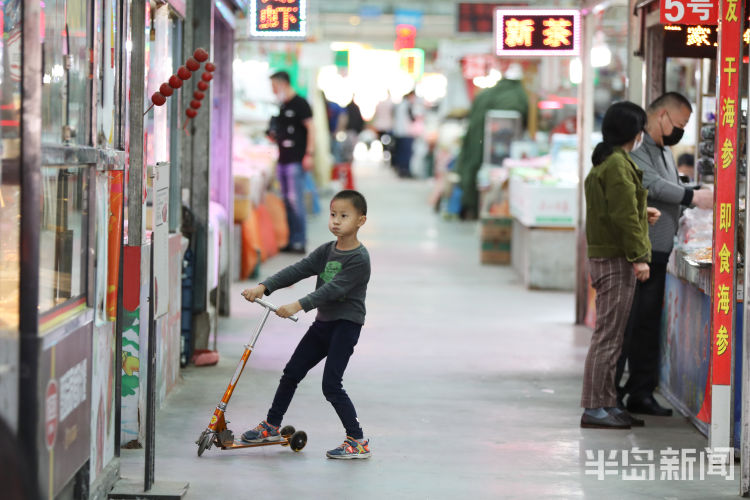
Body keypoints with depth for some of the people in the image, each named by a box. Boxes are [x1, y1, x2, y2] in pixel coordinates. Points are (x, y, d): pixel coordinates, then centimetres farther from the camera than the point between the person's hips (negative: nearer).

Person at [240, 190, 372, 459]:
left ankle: (358, 442, -4)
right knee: (292, 372, 13)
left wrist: (299, 305, -36)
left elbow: (333, 289, -27)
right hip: (323, 322, 8)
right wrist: (264, 287, -14)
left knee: (331, 384, -13)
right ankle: (271, 426, 28)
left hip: (346, 325, -8)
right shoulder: (326, 251, 7)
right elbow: (297, 270, -1)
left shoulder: (359, 258, -17)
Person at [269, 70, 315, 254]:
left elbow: (310, 129, -11)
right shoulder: (282, 107, 17)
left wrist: (309, 154, -17)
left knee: (295, 199, -10)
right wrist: (273, 137, 7)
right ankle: (292, 240, 13)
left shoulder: (300, 104, -7)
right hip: (283, 160, 9)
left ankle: (299, 241, -8)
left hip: (296, 160, -9)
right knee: (287, 200, 9)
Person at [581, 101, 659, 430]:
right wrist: (639, 256, -19)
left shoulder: (603, 162, 16)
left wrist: (642, 214, 20)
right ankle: (594, 408, -5)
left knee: (609, 335, 14)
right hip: (616, 259, -10)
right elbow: (624, 215, -19)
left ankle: (606, 403, 19)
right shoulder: (618, 165, -15)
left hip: (603, 257, 10)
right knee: (608, 335, -7)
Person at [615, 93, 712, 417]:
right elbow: (652, 185, -22)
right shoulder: (636, 147, -10)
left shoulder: (665, 151, 22)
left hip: (659, 254, 9)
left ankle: (641, 394, 14)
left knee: (648, 325, 10)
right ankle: (608, 394, -1)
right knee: (624, 325, -7)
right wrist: (693, 197, -22)